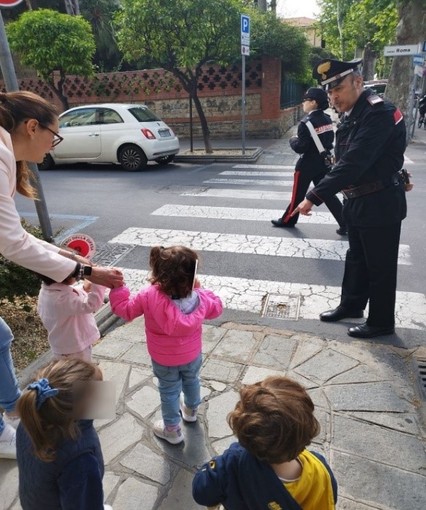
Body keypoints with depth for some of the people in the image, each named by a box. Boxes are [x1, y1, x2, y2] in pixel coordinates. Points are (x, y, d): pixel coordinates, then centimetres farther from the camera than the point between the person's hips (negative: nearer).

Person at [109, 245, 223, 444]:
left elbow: (125, 309, -16)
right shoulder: (198, 297, -25)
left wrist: (117, 286, -8)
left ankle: (172, 430, 42)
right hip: (192, 355, 2)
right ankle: (191, 410, 59)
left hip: (164, 360, -2)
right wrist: (201, 289, -3)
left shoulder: (148, 297, -31)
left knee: (169, 392, 21)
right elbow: (216, 308, -5)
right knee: (191, 381, 31)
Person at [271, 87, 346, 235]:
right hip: (324, 162, 7)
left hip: (307, 164, -7)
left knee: (298, 194, 9)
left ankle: (288, 220, 25)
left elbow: (300, 148, -19)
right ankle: (345, 223, 9)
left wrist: (293, 140, -1)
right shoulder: (327, 119, 4)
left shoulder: (306, 122, -18)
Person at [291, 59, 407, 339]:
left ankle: (381, 322, 23)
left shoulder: (379, 112, -20)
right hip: (358, 200, 9)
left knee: (380, 265, 6)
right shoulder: (352, 114, 8)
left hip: (380, 203, -8)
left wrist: (314, 197, -32)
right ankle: (351, 305, 39)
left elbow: (354, 162, -30)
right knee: (356, 259, 21)